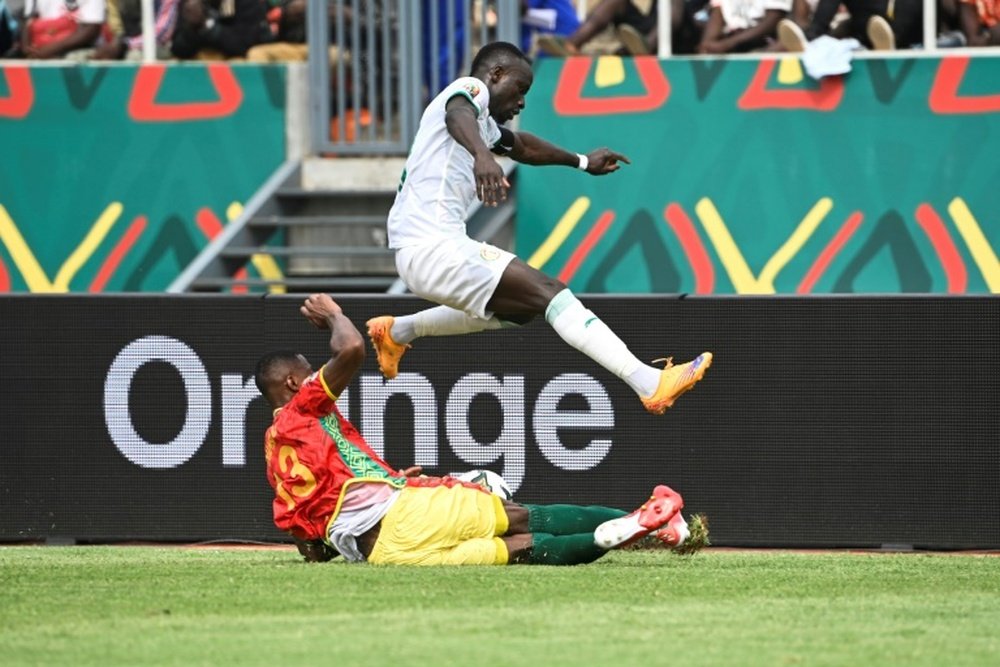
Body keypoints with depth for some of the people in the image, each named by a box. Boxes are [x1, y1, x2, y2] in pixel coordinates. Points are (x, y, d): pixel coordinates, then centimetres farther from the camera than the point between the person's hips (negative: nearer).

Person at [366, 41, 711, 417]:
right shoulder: (470, 89, -4)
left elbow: (521, 146, 45)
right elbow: (457, 117, -29)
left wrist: (582, 162, 58)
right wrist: (482, 156, -50)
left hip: (421, 251, 11)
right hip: (433, 248, -11)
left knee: (517, 308, 28)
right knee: (549, 293, -17)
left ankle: (397, 332, 38)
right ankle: (649, 384, -29)